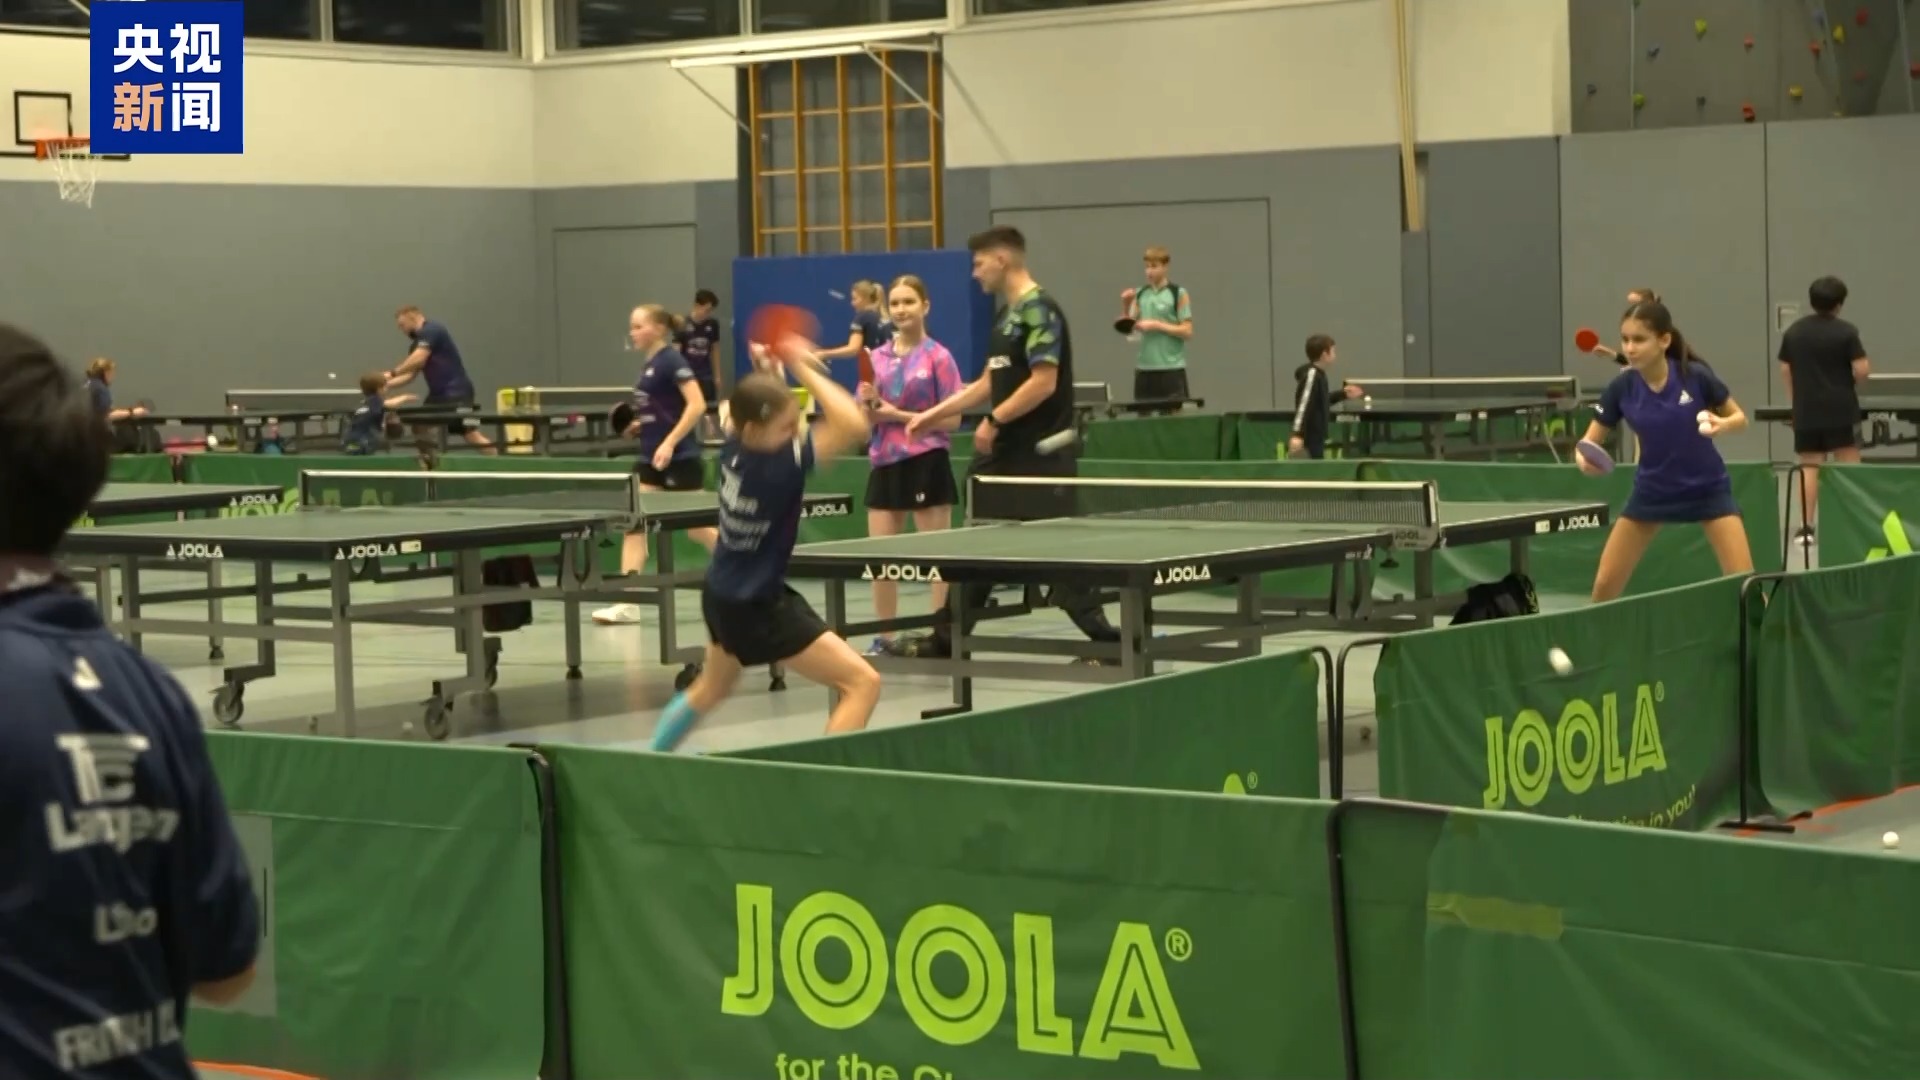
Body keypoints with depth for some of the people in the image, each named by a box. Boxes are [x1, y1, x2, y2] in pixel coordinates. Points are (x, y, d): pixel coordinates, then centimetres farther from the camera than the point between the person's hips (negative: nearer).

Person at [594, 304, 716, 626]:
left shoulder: (671, 361, -13)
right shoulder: (648, 365, 13)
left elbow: (697, 405, -22)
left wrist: (670, 443, -26)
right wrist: (637, 427, 8)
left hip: (679, 460, -9)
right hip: (651, 460, 9)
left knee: (698, 530, 1)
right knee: (633, 522, -2)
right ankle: (629, 603, -5)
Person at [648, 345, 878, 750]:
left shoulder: (734, 449, -9)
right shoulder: (777, 465, -31)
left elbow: (766, 403, 16)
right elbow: (854, 425, -38)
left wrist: (771, 367, -2)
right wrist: (803, 367, -30)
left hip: (722, 593, 9)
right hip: (757, 606, -9)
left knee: (712, 688, 34)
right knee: (862, 683, -10)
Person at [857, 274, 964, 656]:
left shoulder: (938, 357, -4)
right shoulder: (877, 358, 10)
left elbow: (952, 419, -8)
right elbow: (865, 420, 14)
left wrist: (900, 416, -13)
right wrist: (867, 403, -8)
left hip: (926, 463, -5)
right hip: (886, 463, 5)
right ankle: (885, 638, 15)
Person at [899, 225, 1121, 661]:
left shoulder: (1039, 310, -14)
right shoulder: (1009, 314, 15)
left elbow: (1044, 382, -21)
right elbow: (989, 382, 22)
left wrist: (994, 420, -17)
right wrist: (933, 414, 20)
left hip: (1040, 456, -9)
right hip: (1005, 453, 10)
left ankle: (1105, 639, -2)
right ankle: (947, 638, 20)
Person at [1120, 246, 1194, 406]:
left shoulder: (1179, 294, -2)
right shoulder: (1140, 295, 9)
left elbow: (1187, 332, -7)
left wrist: (1156, 325, -13)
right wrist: (1125, 306, -7)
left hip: (1171, 369, -4)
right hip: (1144, 369, 4)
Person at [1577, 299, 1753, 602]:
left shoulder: (1696, 376, -20)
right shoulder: (1621, 388, -14)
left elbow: (1739, 417, -4)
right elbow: (1589, 443, -6)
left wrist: (1722, 425, -28)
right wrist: (1584, 459, -30)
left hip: (1707, 487, -2)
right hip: (1651, 491, 2)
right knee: (1605, 584, -1)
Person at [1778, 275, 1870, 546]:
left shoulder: (1793, 332, 7)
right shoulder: (1846, 331, -8)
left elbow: (1785, 371, 12)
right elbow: (1861, 370, -13)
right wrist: (1854, 382, 10)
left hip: (1805, 412, 4)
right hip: (1840, 410, -4)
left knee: (1809, 467, 4)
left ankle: (1806, 527, 1)